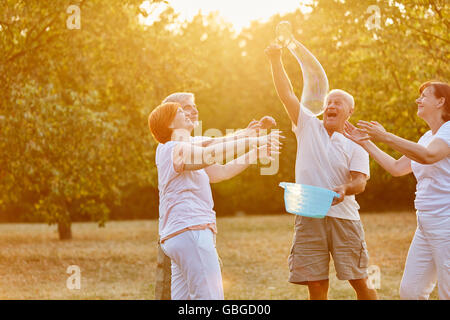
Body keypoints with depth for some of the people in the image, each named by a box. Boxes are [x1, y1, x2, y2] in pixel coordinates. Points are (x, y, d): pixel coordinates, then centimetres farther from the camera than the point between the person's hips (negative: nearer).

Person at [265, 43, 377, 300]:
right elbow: (286, 94, 5)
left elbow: (360, 182, -4)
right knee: (316, 286, 0)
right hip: (309, 218, 1)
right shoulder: (309, 128, 12)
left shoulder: (356, 146, 8)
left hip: (344, 218, -1)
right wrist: (276, 61, -6)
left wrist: (345, 189, -26)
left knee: (360, 282, -1)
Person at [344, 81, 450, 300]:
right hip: (426, 224, 9)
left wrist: (385, 137, -26)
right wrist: (365, 143, 19)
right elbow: (397, 168, 22)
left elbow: (428, 156, -28)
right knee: (410, 291, 7)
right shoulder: (427, 137, 19)